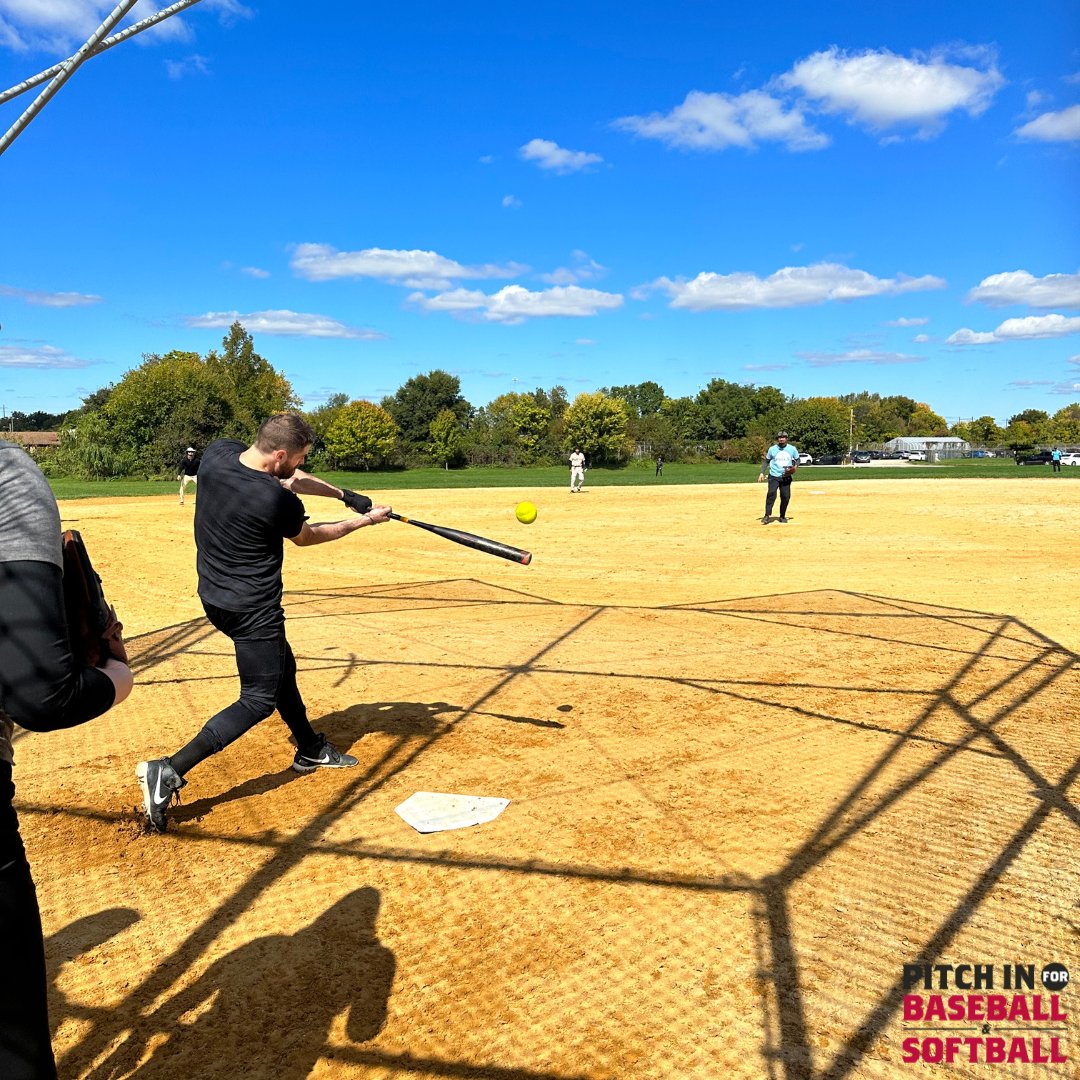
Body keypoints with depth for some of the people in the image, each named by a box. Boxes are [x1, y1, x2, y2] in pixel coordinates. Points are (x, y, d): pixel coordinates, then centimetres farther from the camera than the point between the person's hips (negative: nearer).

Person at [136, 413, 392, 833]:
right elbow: (305, 537, -5)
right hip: (252, 609, -9)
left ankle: (310, 749, 41)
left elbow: (288, 479, 7)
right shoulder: (278, 501, -28)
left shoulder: (217, 453, -7)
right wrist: (361, 521, 8)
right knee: (259, 699, 3)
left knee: (281, 668, 24)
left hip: (215, 595, 9)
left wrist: (345, 494, 6)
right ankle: (169, 772, -3)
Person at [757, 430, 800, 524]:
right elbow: (766, 461, 7)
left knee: (786, 496, 2)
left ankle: (782, 516, 20)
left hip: (786, 477, 2)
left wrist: (795, 466, -9)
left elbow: (797, 459, 13)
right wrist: (762, 472, -2)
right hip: (774, 476, -2)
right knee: (771, 494, -20)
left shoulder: (792, 449, 3)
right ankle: (767, 516, -17)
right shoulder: (772, 449, 0)